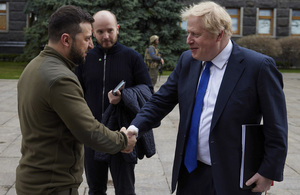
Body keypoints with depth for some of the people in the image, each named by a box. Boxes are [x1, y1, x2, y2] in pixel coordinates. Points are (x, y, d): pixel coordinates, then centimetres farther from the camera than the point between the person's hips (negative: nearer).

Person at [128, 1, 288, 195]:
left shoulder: (259, 66, -14)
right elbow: (161, 101, 6)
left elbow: (276, 126, -10)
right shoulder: (187, 61, 3)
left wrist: (269, 172, -11)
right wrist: (135, 127, -9)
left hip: (233, 178, -5)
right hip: (190, 172, 5)